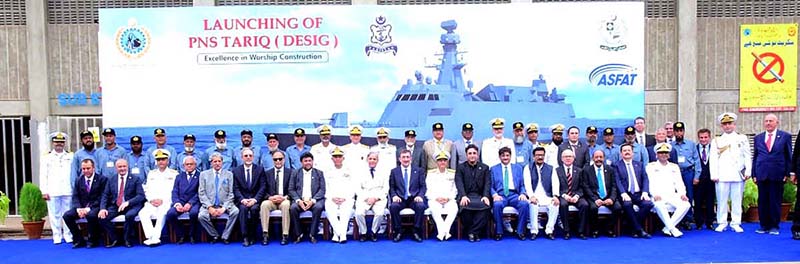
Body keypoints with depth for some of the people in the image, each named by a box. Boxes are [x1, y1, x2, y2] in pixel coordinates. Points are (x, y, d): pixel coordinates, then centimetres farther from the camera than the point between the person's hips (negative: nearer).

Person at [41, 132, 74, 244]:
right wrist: (44, 192, -1)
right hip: (53, 192, 0)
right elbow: (43, 176, 6)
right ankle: (57, 236, 8)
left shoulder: (70, 156, 11)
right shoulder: (47, 157, 10)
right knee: (55, 214, 1)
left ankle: (68, 236, 8)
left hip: (68, 191, 0)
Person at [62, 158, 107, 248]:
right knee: (67, 215, -20)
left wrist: (89, 208, -20)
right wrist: (78, 209, -14)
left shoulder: (102, 179, -1)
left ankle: (93, 240, -14)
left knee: (91, 215, -37)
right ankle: (79, 240, -5)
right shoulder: (78, 181, 14)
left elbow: (102, 197, -8)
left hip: (95, 207, -5)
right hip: (81, 207, 5)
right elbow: (75, 197, 7)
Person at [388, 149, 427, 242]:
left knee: (421, 206, -33)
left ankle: (417, 232, -18)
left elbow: (423, 186, 8)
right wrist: (394, 196, -11)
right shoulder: (394, 171, 14)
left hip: (414, 199, 0)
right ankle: (398, 231, -16)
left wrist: (420, 196, -11)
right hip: (400, 199, 0)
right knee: (393, 206, -32)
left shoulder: (418, 171, 14)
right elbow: (391, 187, 10)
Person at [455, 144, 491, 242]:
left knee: (485, 206, -32)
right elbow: (459, 183, -3)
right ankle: (474, 233, -13)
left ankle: (472, 232, -19)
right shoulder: (460, 167, 11)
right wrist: (463, 196, -21)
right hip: (466, 196, -1)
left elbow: (488, 183, 4)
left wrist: (486, 196, -15)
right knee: (465, 206, -34)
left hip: (480, 196, 1)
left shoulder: (484, 168, 16)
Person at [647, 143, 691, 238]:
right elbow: (650, 183, -2)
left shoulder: (674, 167, 21)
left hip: (672, 196, 4)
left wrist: (682, 194, -7)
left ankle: (667, 228, -22)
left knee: (686, 204, -25)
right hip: (658, 197, -4)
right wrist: (655, 194, -20)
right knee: (659, 205, -37)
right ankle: (672, 229, -27)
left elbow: (679, 183, 13)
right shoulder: (651, 166, 10)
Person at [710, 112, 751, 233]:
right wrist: (714, 175, -4)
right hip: (722, 176, 0)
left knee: (737, 200, 1)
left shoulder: (742, 138, 13)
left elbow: (747, 156, 9)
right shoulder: (716, 141, 10)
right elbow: (713, 159, 5)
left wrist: (748, 171, -2)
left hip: (738, 175, 1)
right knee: (721, 200, -1)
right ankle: (722, 223, 7)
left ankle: (736, 223, 8)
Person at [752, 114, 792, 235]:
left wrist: (787, 173, -2)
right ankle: (764, 225, 12)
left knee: (775, 201, 2)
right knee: (763, 201, 4)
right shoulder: (758, 138, 11)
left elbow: (788, 156, 3)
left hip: (777, 175, -2)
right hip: (762, 174, 2)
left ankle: (774, 226, 11)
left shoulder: (785, 136, 4)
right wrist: (754, 174, 6)